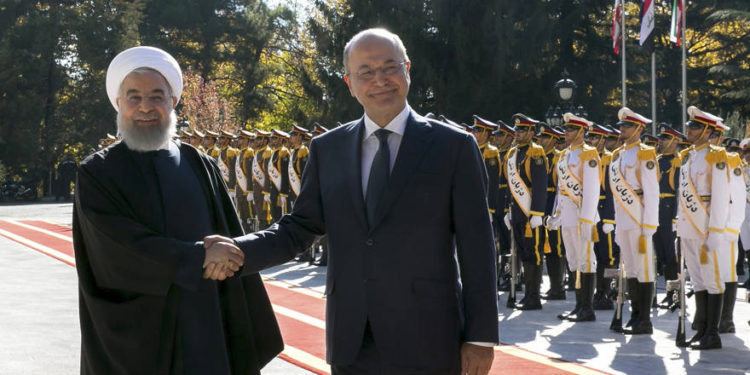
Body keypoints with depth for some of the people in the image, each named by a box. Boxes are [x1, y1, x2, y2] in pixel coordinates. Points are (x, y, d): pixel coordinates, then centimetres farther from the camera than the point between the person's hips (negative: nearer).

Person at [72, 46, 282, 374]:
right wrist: (197, 259, -17)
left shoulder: (200, 166, 8)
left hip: (204, 332, 3)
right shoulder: (96, 174, 0)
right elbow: (117, 247, -13)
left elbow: (231, 245, 5)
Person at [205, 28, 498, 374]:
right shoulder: (327, 149, 9)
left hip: (427, 345, -3)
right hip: (351, 346, 3)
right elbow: (299, 228, 8)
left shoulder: (453, 145, -1)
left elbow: (476, 247, -3)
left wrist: (480, 337, -6)